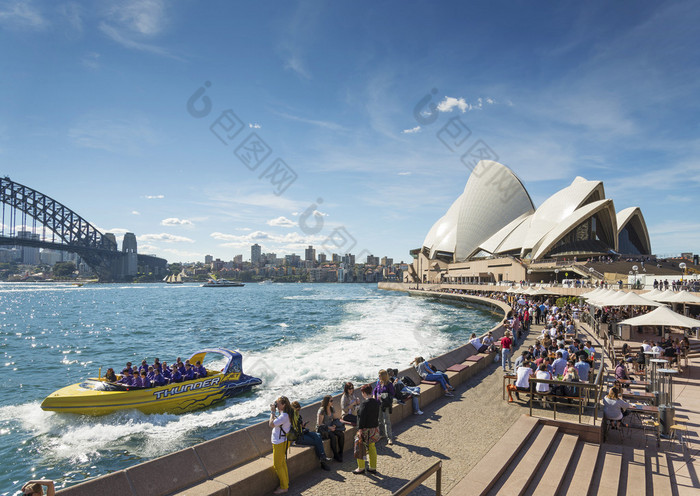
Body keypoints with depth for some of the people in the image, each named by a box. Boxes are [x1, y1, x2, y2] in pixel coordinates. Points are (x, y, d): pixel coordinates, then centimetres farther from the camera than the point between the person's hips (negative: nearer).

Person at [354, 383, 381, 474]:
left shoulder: (365, 404, -21)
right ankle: (373, 468, 26)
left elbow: (362, 418, -22)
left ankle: (361, 468, 19)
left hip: (366, 429, -7)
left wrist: (360, 430, -19)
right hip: (375, 428, 7)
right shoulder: (377, 402, 1)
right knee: (372, 448, 19)